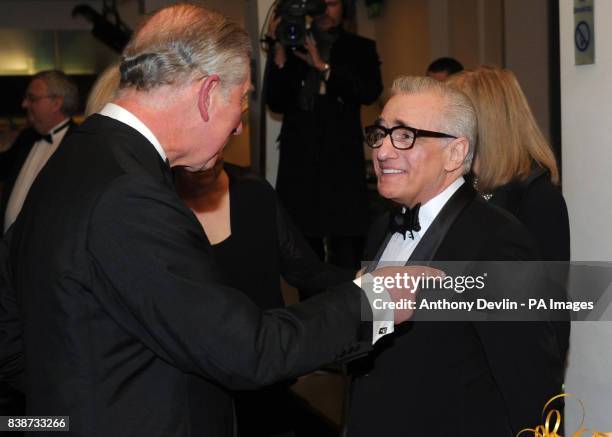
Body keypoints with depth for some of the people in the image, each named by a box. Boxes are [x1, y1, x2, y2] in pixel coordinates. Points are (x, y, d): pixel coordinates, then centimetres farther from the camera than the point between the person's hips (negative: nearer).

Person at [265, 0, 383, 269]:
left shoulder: (359, 48, 12)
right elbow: (276, 104, 4)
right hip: (300, 161, 1)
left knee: (346, 255, -7)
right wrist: (278, 54, -6)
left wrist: (323, 66, -12)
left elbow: (370, 92, -6)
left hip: (342, 160, -1)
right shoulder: (293, 46, 13)